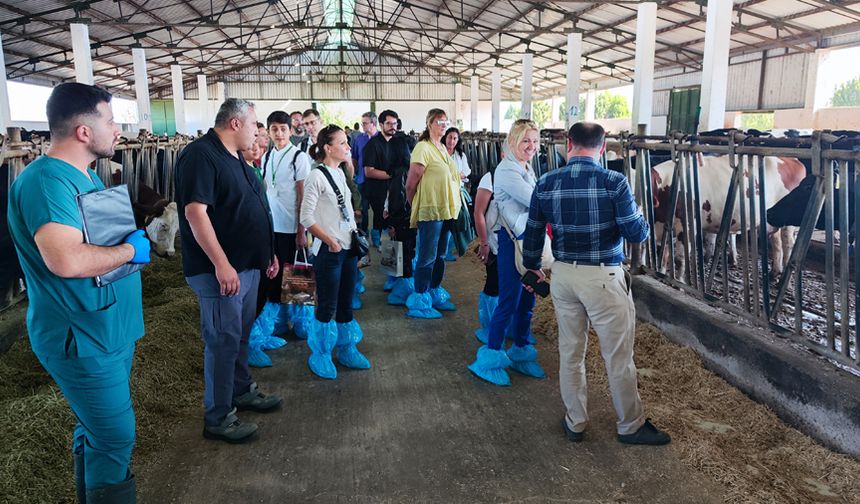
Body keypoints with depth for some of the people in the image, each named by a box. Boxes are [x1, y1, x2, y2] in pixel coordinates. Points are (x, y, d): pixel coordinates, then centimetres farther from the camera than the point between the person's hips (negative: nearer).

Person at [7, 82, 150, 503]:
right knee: (115, 440, -2)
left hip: (108, 329, 10)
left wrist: (133, 239, 6)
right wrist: (131, 250, -20)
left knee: (96, 431, 22)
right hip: (84, 340, -10)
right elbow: (67, 260, -36)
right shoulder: (46, 180, -22)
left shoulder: (85, 176, 11)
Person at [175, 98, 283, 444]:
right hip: (222, 271, -10)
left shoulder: (234, 158, 15)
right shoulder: (201, 155, -16)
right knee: (223, 341, -2)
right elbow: (195, 212, -24)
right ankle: (218, 418, 10)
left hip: (248, 266, 10)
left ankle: (241, 391, 36)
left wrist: (267, 252, 21)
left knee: (241, 334, 20)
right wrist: (222, 264, -27)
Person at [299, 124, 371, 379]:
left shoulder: (340, 173, 11)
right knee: (327, 306, 0)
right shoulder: (317, 176, -13)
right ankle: (320, 356, 18)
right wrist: (330, 241, -16)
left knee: (346, 303, 16)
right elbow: (306, 218, -16)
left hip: (348, 247, 8)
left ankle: (346, 350, 31)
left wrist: (356, 235, 9)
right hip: (328, 251, -8)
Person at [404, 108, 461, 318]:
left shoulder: (442, 148, 12)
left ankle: (435, 294, 30)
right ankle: (420, 301, 9)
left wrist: (453, 206, 11)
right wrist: (415, 207, -2)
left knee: (440, 255, 16)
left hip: (446, 210, 8)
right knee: (427, 257, -2)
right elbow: (411, 184, -15)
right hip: (430, 211, -8)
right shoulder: (423, 148, -14)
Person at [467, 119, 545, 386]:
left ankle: (520, 353, 29)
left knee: (527, 300, 14)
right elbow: (536, 201, -20)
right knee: (509, 302, -3)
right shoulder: (506, 171, -16)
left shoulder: (527, 169, 13)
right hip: (512, 241, -9)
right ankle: (490, 359, 11)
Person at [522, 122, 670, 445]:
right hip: (604, 278, -4)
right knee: (618, 357, 11)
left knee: (570, 352, 16)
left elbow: (533, 233, 7)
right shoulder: (613, 182, -13)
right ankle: (631, 426, 28)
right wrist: (639, 216, 12)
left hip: (563, 274, 4)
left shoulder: (546, 184, -1)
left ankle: (575, 423, 29)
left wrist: (532, 267, 24)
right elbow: (637, 233, -12)